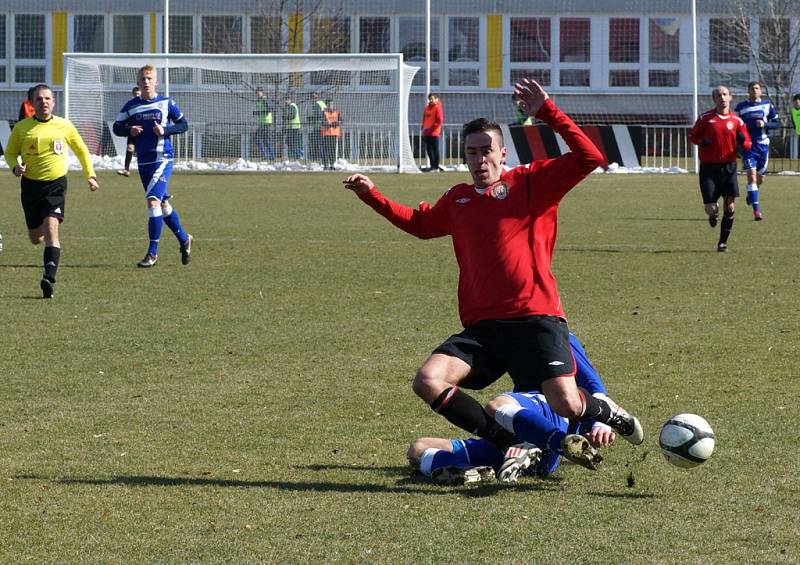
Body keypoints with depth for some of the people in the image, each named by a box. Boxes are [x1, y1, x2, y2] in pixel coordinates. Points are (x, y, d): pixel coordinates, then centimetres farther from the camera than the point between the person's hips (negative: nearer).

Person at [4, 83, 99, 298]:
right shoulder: (22, 128, 0)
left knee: (51, 228, -21)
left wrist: (90, 175, 13)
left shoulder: (64, 126, 1)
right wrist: (15, 166, -10)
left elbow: (81, 150, 16)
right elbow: (10, 153, 11)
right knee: (35, 238, 10)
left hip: (56, 184, -2)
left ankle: (49, 279, -28)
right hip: (31, 184, 2)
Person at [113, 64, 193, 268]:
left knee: (153, 200, -18)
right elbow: (117, 127, 12)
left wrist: (165, 130, -12)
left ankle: (152, 252, -15)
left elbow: (184, 124, 6)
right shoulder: (131, 106, 7)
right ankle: (184, 239, 35)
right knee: (162, 203, 14)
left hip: (162, 158, -5)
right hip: (143, 160, 5)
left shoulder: (166, 103, -1)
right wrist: (129, 131, -9)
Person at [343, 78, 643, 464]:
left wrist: (547, 112, -10)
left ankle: (603, 411, 21)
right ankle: (507, 443, -4)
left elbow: (590, 158, -7)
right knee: (427, 382, -18)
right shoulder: (457, 200, 18)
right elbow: (419, 223, 39)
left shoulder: (531, 183, 4)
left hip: (535, 320, -5)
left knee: (566, 406, -19)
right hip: (482, 327, 5)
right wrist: (371, 195, 30)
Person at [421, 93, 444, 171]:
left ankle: (436, 166, -3)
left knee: (435, 150, -5)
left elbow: (440, 121, -14)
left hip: (434, 133, -7)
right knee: (429, 150, 10)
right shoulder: (427, 107, 14)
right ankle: (432, 165, 18)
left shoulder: (438, 108, -8)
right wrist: (423, 127, 10)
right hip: (426, 133, 7)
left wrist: (431, 128, -18)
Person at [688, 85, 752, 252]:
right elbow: (692, 136, 10)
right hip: (709, 168, -1)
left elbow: (748, 144, 9)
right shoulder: (705, 118, 0)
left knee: (730, 207, -6)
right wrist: (701, 142, -12)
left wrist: (742, 141, -15)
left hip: (729, 167, 1)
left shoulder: (736, 120, 4)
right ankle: (713, 214, 31)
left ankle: (723, 242, 8)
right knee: (711, 209, -7)